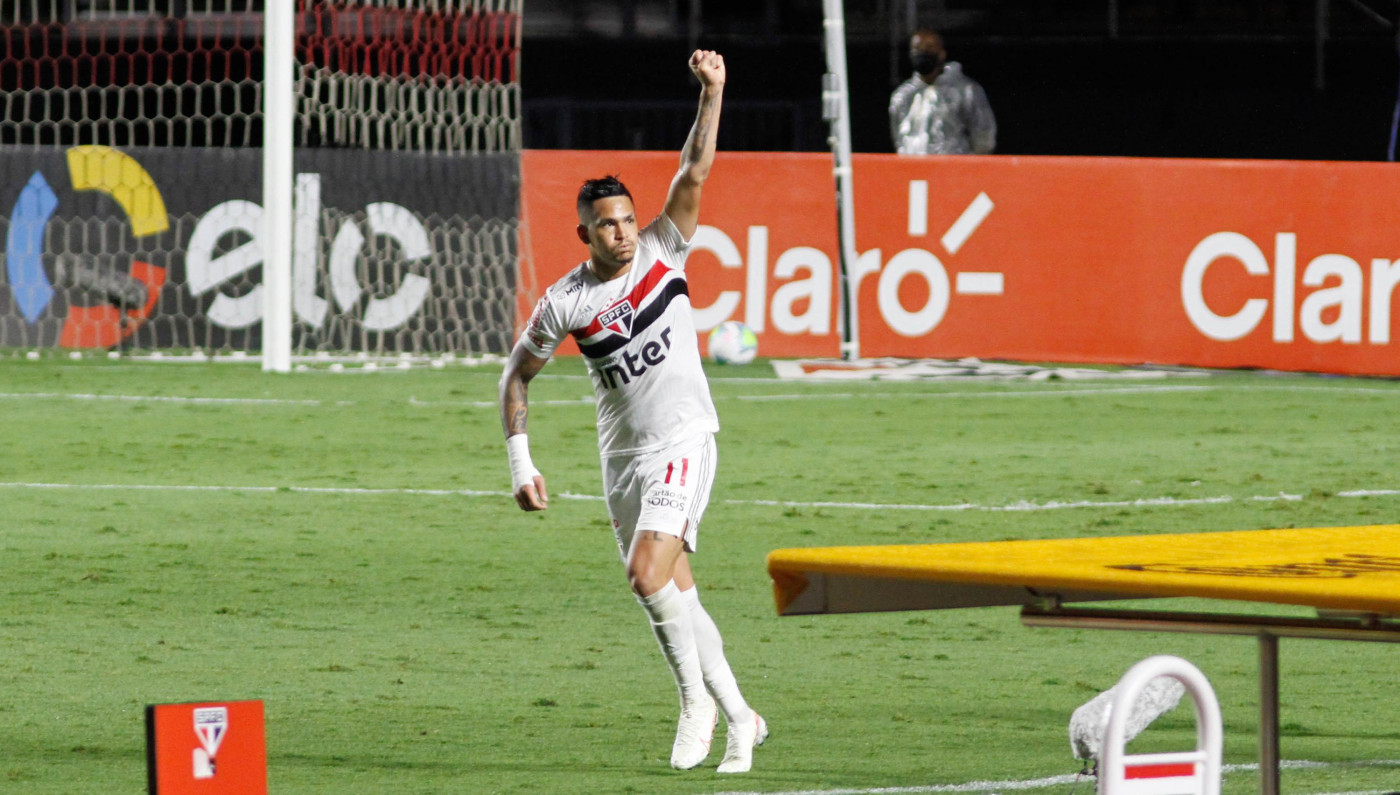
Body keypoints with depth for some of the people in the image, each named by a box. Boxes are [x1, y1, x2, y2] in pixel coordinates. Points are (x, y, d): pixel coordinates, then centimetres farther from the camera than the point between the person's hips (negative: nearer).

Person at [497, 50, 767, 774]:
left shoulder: (662, 250, -3)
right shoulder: (564, 302, -3)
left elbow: (694, 172, -11)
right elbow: (517, 374, 7)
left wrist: (712, 94, -23)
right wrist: (519, 461, 2)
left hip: (684, 438, -3)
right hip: (622, 456, 3)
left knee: (648, 573, -21)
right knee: (674, 591, 6)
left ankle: (696, 698, -5)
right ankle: (738, 717, 17)